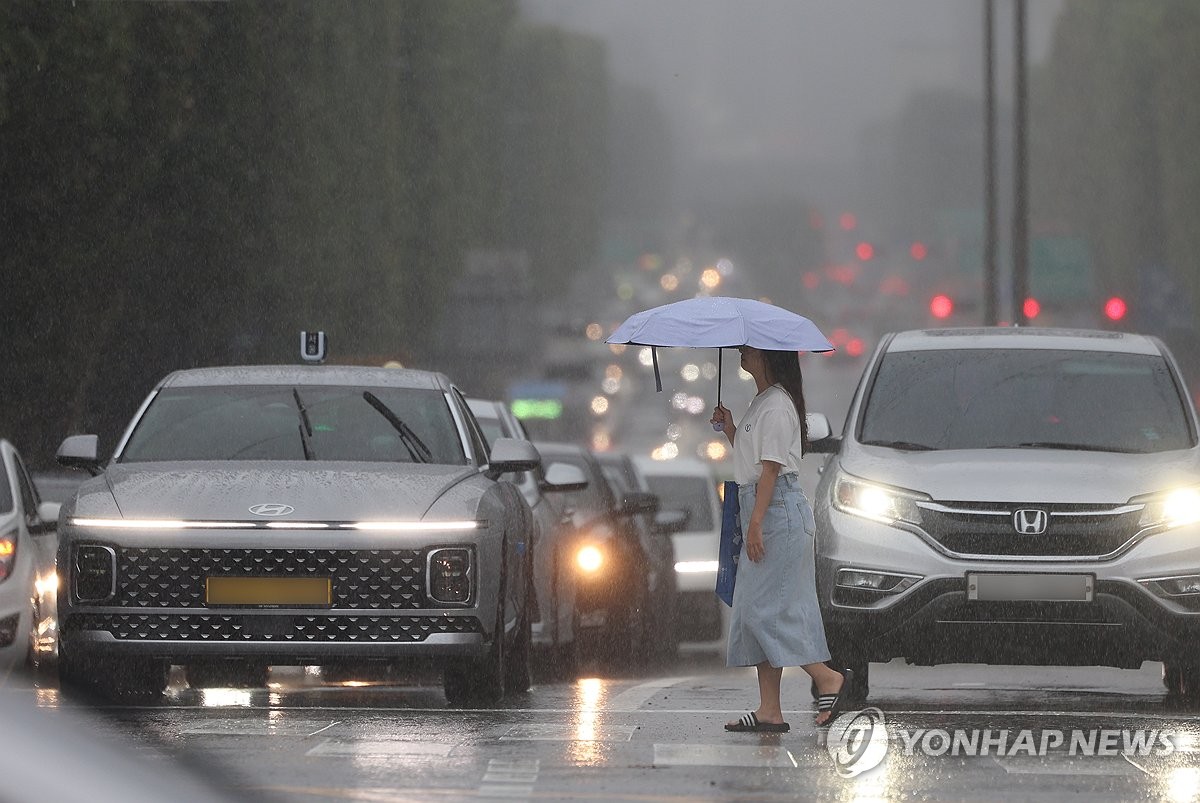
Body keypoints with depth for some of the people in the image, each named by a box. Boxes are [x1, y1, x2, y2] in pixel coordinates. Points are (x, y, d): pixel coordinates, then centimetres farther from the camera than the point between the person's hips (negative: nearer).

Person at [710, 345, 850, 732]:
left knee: (765, 607, -11)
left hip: (777, 510, -11)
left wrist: (756, 523, -21)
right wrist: (729, 429, 10)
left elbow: (771, 468, -18)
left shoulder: (776, 406, -14)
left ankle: (828, 678, -6)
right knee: (755, 610, 7)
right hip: (759, 509, 11)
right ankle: (769, 710, 6)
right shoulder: (762, 402, 18)